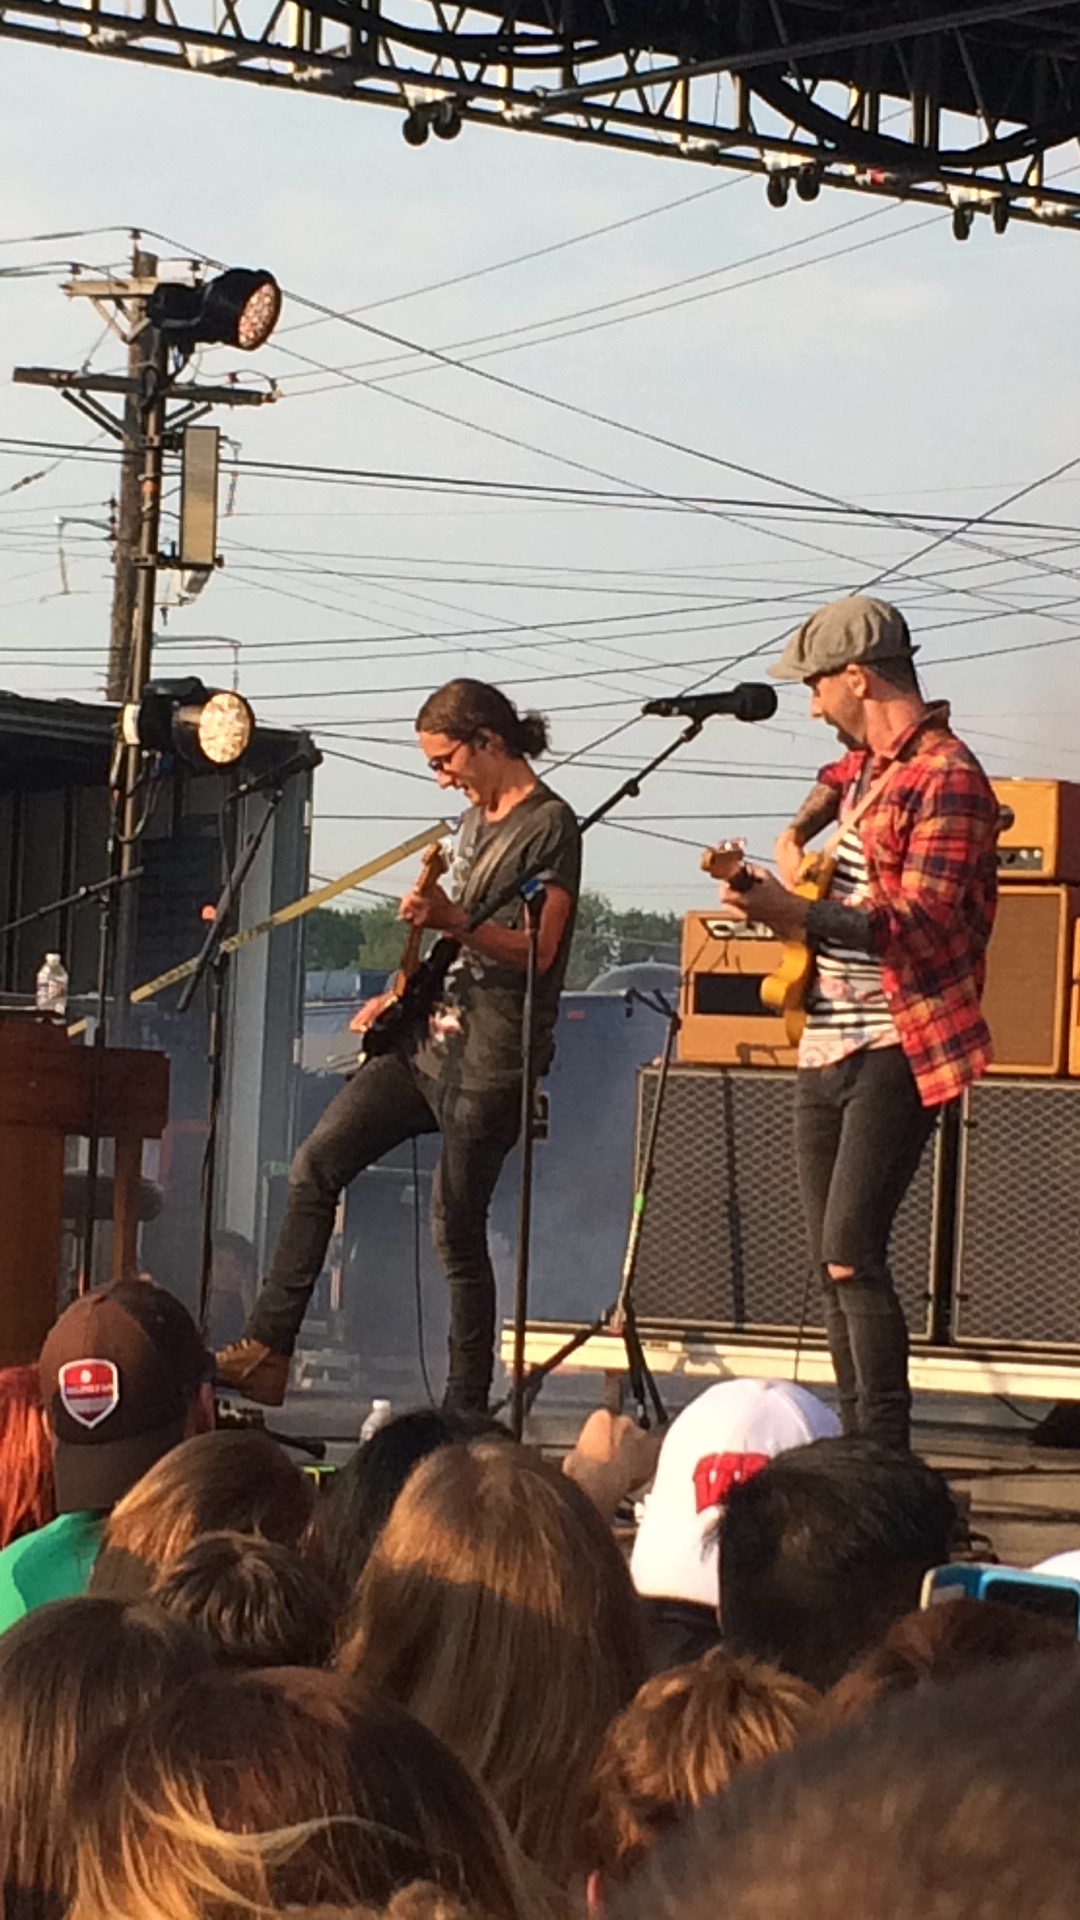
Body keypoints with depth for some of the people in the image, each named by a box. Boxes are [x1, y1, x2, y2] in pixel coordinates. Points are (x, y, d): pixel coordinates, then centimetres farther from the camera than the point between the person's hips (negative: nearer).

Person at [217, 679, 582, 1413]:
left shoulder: (549, 824, -10)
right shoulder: (477, 819, 17)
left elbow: (537, 951, -18)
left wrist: (453, 922, -29)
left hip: (489, 1056, -9)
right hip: (432, 1033, 9)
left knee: (457, 1230, -6)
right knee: (317, 1166, 0)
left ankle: (466, 1410, 1)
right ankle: (268, 1353, 0)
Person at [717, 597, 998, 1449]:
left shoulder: (945, 777, -14)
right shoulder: (869, 762, 15)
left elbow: (920, 922, -23)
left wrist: (798, 915, -33)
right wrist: (799, 831, 21)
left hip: (895, 1051, -10)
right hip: (828, 1047, 10)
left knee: (851, 1255, -18)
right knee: (831, 1260, 10)